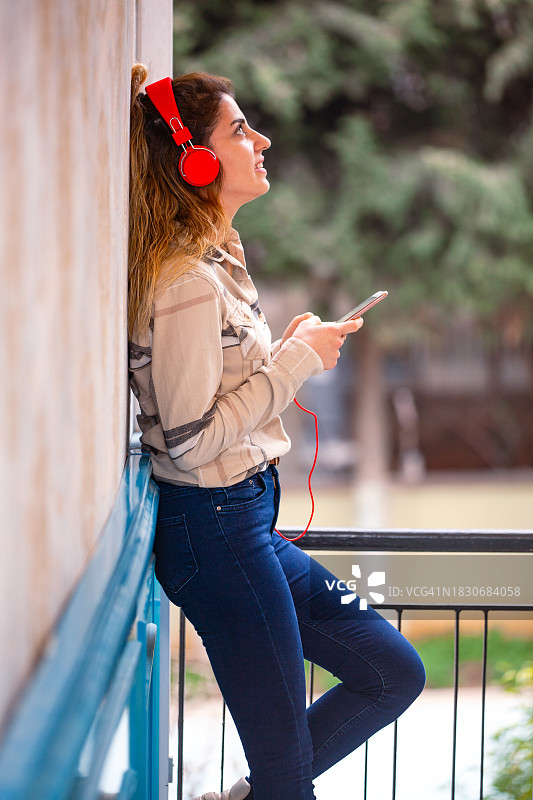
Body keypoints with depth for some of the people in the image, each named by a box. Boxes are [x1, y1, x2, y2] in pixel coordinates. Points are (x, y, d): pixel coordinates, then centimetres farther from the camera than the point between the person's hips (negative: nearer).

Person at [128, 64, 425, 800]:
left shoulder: (215, 261, 11)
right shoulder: (187, 282, -20)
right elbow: (190, 438, -23)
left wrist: (293, 350, 4)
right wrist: (297, 359, -16)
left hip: (247, 519, 10)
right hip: (216, 528, -10)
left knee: (396, 672, 16)